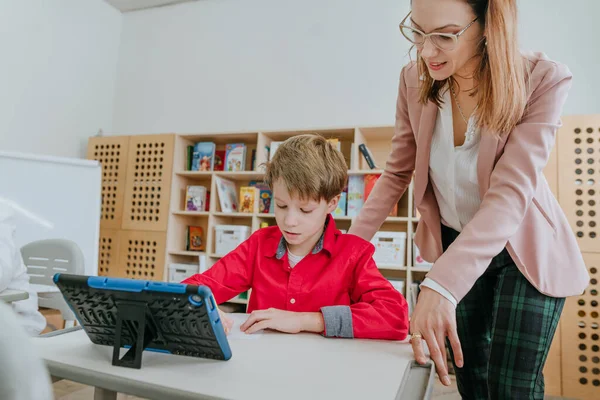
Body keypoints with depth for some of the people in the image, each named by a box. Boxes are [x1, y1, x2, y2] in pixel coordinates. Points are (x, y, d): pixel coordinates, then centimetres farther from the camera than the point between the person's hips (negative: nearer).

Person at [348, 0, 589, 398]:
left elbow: (510, 193, -33)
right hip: (453, 245, 3)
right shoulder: (415, 80, -13)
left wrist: (440, 285, -44)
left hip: (523, 249, -3)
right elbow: (397, 174, -4)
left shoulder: (543, 81, -24)